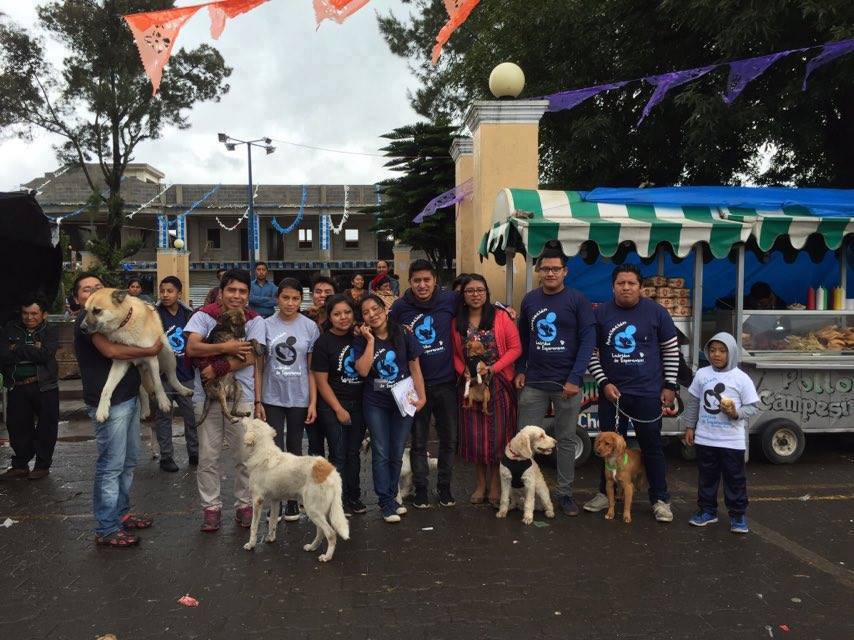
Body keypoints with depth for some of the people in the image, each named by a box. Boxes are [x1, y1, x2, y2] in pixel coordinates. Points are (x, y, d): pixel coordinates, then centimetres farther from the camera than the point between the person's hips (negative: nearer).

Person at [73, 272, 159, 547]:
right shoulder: (87, 320, -10)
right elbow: (110, 350, -23)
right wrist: (150, 351, -13)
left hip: (129, 398, 9)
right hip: (109, 403, -9)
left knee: (128, 462, 16)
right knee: (111, 467, -4)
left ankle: (121, 514, 29)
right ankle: (106, 529, 5)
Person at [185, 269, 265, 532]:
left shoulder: (255, 320, 3)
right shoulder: (204, 315, 2)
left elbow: (251, 358, -8)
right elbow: (192, 348, -12)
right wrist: (226, 348, -19)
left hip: (242, 396, 0)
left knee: (245, 456, 6)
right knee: (208, 457, 7)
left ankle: (244, 504, 22)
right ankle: (211, 507, 20)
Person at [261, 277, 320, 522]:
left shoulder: (310, 327, -1)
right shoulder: (266, 325, 0)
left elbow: (312, 368, -1)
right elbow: (259, 366, 2)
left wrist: (313, 402, -6)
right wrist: (257, 401, -2)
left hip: (299, 399, 0)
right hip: (272, 398, 0)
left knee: (295, 450, 10)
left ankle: (293, 500, 22)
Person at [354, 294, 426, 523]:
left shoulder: (403, 335, -3)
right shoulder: (361, 340, -3)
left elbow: (415, 367, 1)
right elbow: (362, 370, -17)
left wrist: (422, 396, -7)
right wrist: (371, 341, -16)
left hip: (403, 401, 1)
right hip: (375, 403, -1)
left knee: (397, 453, 9)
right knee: (381, 453, 0)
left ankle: (391, 497, 25)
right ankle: (386, 503, 9)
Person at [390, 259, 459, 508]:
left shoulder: (449, 300, -5)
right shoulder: (400, 307, -5)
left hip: (446, 382, 1)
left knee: (449, 439, 13)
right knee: (418, 441, 11)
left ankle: (445, 486, 30)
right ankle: (420, 489, 25)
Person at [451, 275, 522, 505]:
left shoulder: (500, 316, -4)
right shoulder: (457, 322, 4)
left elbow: (515, 348, -6)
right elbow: (454, 354, 8)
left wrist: (493, 368, -14)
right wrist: (464, 371, -10)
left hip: (499, 383, -2)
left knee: (498, 433, 3)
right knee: (474, 434, 7)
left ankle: (496, 483, 20)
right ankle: (481, 482, 25)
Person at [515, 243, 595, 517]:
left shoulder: (577, 300, -4)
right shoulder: (529, 300, 7)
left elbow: (588, 339, -8)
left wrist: (575, 379, -14)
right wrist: (520, 370, 4)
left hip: (567, 383, -2)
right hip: (533, 383, 3)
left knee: (566, 440, 9)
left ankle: (564, 493, 22)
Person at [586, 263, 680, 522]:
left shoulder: (656, 312, -2)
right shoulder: (601, 313, 0)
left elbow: (671, 349, 4)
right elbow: (593, 352, 4)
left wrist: (670, 385, 1)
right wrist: (604, 383, -5)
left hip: (648, 393, -1)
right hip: (612, 392, 2)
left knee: (652, 447, 6)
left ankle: (660, 500, 19)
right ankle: (605, 494, 26)